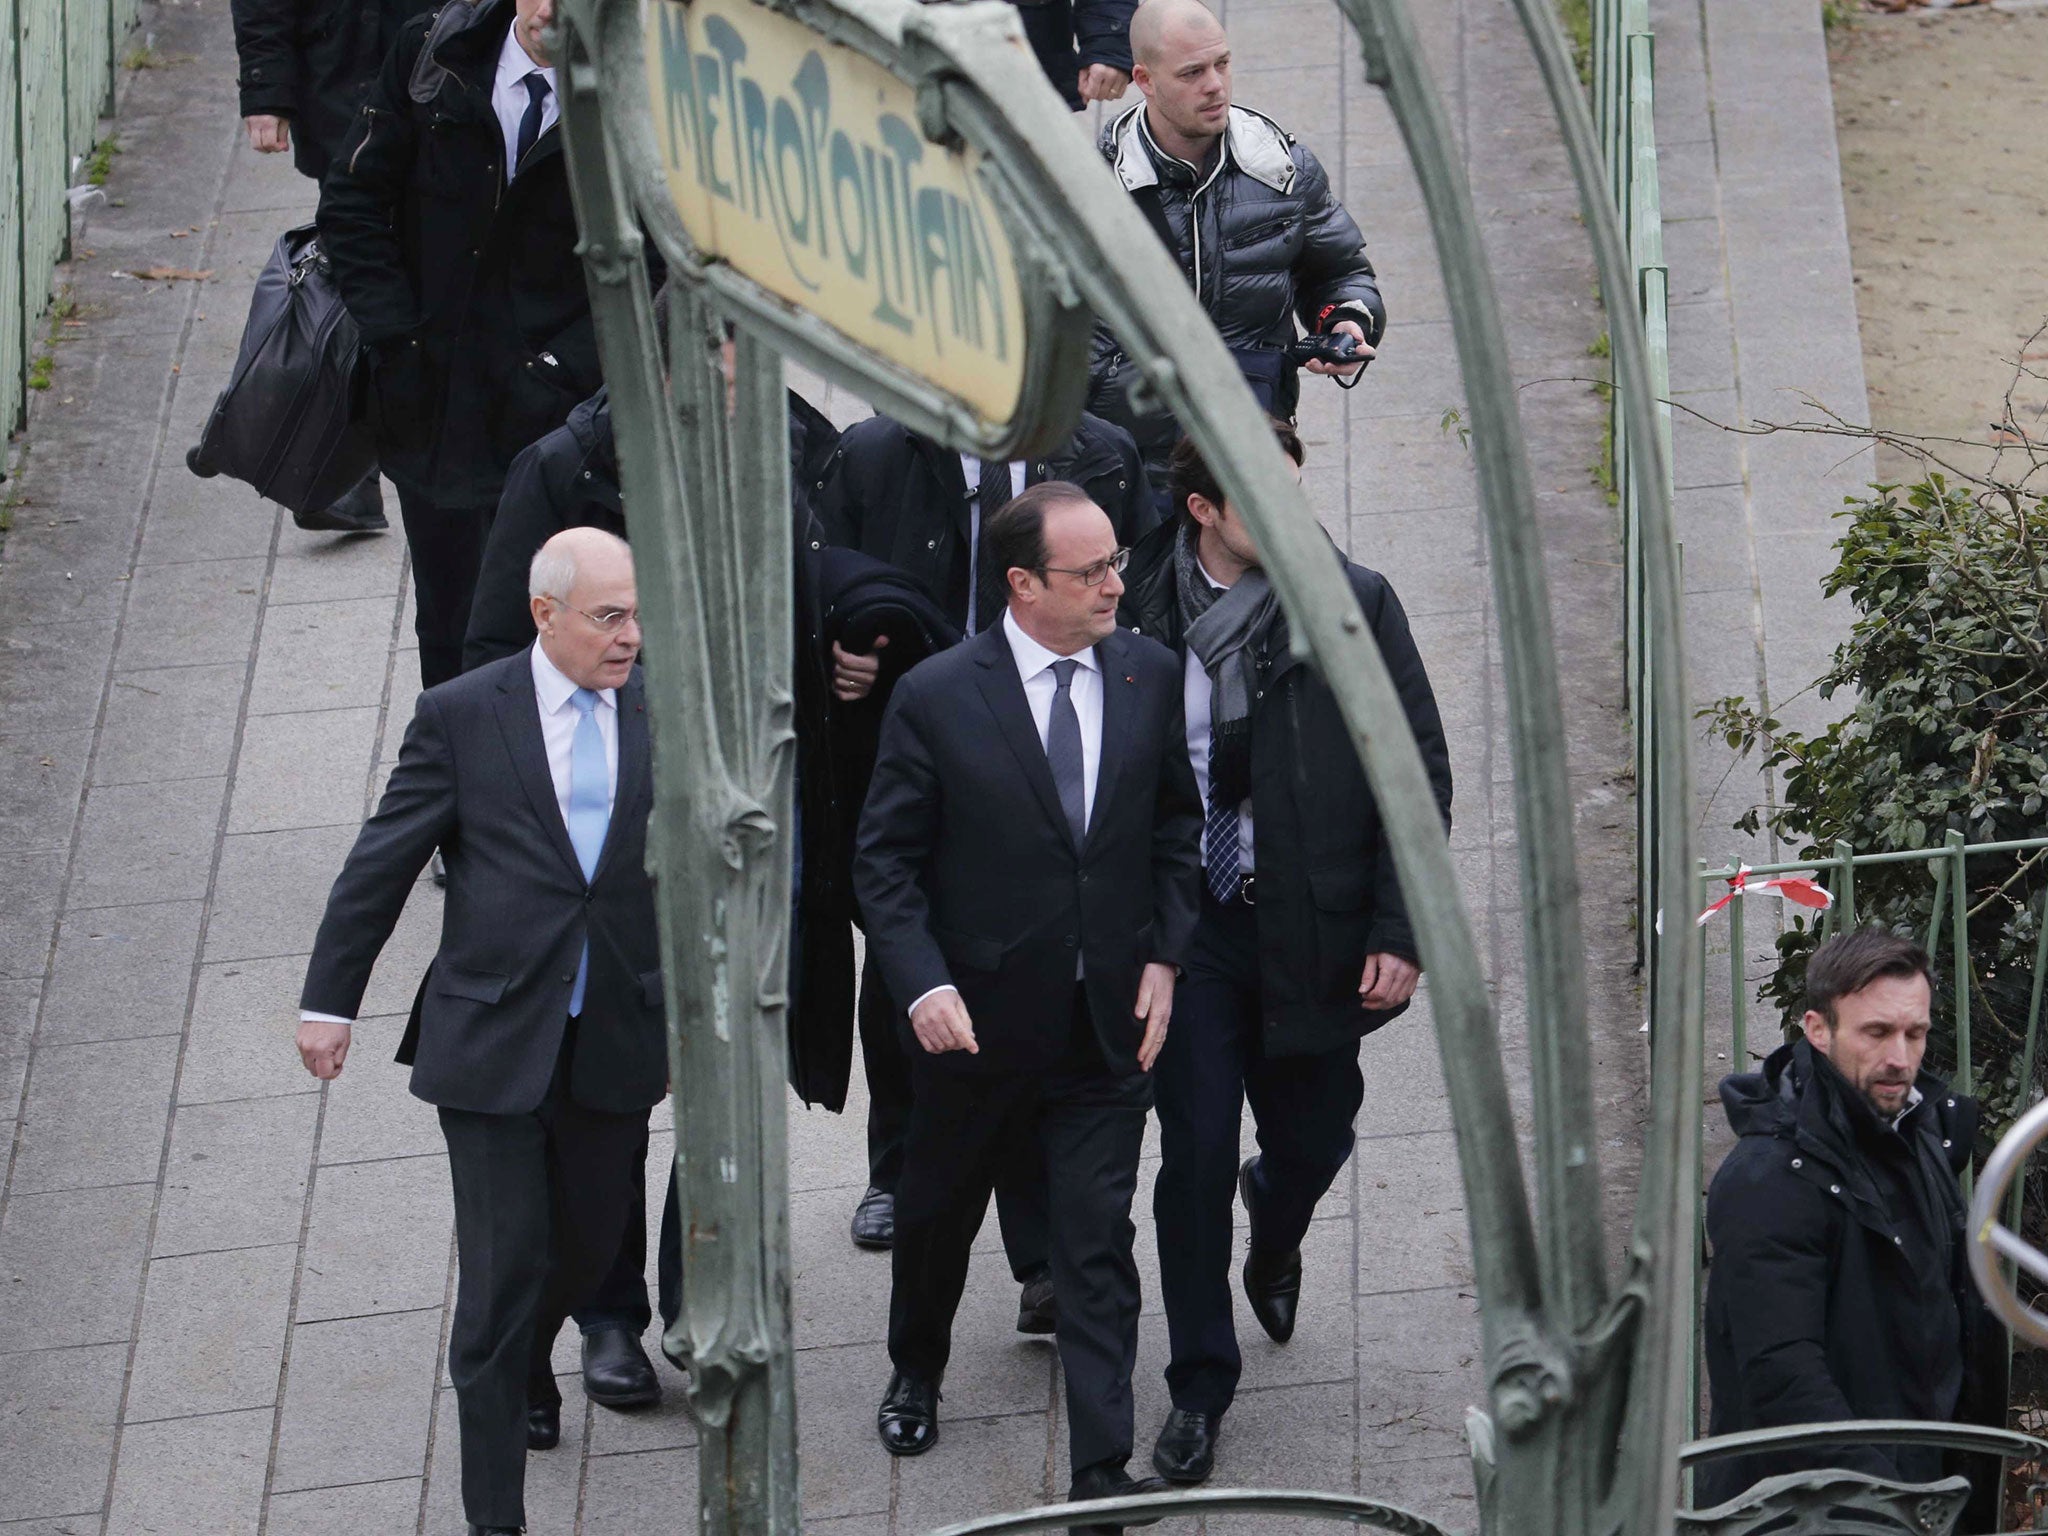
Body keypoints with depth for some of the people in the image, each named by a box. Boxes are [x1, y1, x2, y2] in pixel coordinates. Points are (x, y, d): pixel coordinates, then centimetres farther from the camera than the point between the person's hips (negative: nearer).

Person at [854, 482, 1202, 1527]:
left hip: (1109, 1023, 1)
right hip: (976, 1023, -1)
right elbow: (885, 858, -6)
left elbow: (1176, 822, 10)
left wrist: (1163, 957, 0)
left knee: (1098, 1247, -2)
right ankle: (916, 1373, 47)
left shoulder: (1148, 675, -2)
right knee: (937, 1214, 20)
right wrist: (923, 986, -18)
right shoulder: (937, 698, -13)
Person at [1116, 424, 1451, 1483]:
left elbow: (1419, 769, -2)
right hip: (1190, 921, 0)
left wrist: (1400, 931, -7)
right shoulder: (1142, 609, -5)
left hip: (1311, 922, 1)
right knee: (1195, 1152, -1)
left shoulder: (1353, 602, -6)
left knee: (1312, 1137, 11)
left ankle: (1274, 1231, 49)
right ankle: (1198, 1386, 13)